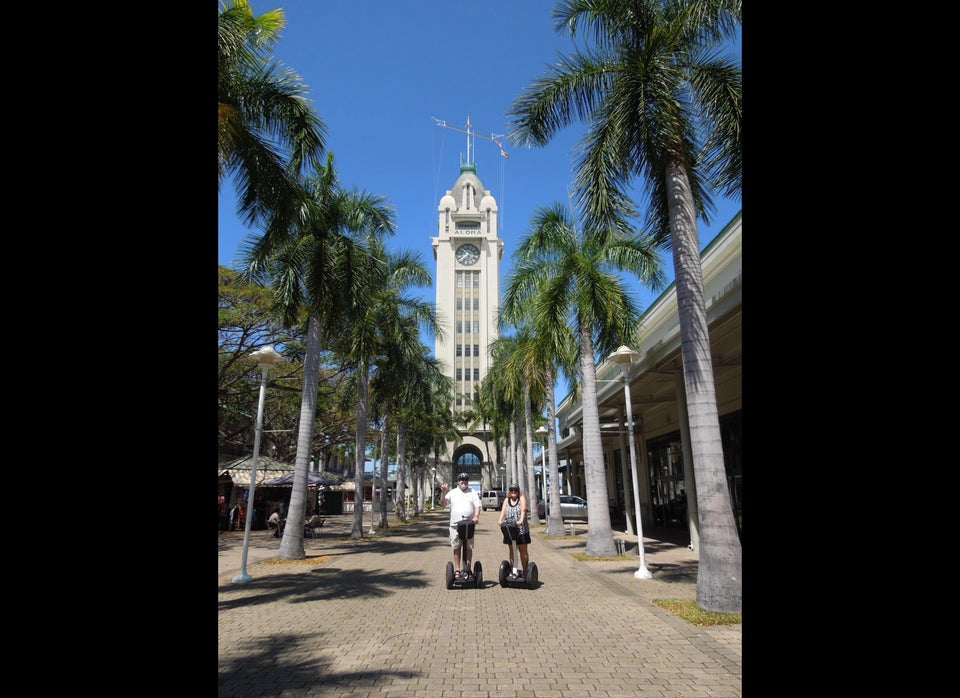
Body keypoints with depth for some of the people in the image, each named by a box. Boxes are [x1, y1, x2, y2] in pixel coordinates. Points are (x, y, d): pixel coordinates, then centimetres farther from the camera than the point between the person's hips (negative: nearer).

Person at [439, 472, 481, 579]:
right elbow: (443, 504, 4)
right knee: (456, 548, 5)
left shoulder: (473, 492, 8)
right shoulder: (452, 493, 9)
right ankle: (457, 570, 13)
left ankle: (468, 569, 15)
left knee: (468, 548, 4)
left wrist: (476, 516, -16)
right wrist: (443, 492, -10)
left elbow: (477, 506, 1)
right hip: (455, 524, 0)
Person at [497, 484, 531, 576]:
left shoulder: (522, 498, 0)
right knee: (512, 550, 9)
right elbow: (503, 510, -3)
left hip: (521, 529, -3)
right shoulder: (507, 500, 11)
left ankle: (525, 571, 13)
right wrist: (500, 520, -22)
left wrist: (521, 520, -34)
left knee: (523, 550, 5)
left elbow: (523, 510, -16)